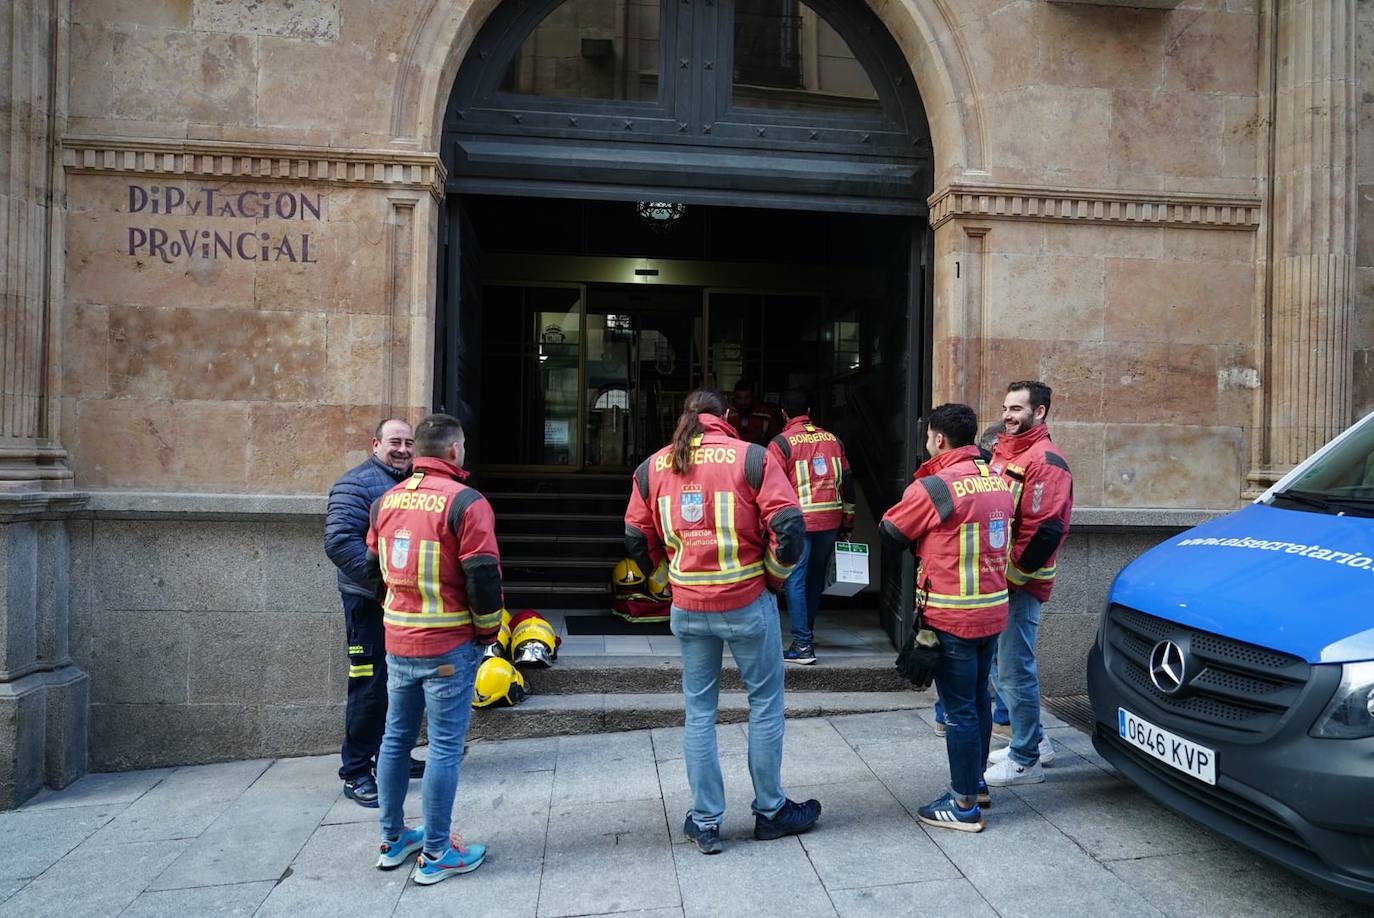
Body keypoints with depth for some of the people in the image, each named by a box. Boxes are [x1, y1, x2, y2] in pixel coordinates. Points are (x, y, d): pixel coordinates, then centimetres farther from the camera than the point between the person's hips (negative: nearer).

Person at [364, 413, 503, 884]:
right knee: (445, 747, 3)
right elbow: (484, 576, -17)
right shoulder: (465, 502, -15)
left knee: (396, 738, 18)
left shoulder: (387, 500, 6)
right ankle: (436, 853, 13)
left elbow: (374, 566, 15)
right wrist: (488, 632, -2)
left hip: (397, 641, 7)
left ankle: (392, 840, 32)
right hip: (448, 647, -7)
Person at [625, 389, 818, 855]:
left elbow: (637, 539, 9)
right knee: (765, 704, 14)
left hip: (687, 608, 3)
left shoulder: (653, 466, 3)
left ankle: (704, 822, 21)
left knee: (699, 710, 14)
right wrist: (775, 576, 1)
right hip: (747, 603, -3)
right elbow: (789, 526, -14)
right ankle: (770, 812, 26)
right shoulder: (751, 457, -9)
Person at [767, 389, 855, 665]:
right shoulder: (832, 439, 11)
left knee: (795, 581, -1)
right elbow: (847, 482, 12)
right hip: (830, 521, 5)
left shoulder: (781, 443, -4)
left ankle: (802, 645, -5)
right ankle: (806, 632, 31)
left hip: (798, 521, -5)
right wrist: (847, 522, 19)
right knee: (815, 579, 18)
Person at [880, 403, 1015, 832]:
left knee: (959, 709, 1)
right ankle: (975, 783, 35)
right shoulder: (998, 480, 5)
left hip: (951, 617, -8)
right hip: (993, 609, 8)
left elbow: (889, 531, -6)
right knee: (978, 700, 20)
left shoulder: (933, 488, -17)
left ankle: (964, 805, 11)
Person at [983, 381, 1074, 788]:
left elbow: (1044, 531, -20)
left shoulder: (1045, 460, -14)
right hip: (997, 579, 9)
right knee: (1002, 665, 17)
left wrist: (1012, 575, -17)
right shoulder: (1001, 453, 15)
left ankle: (1026, 761, 11)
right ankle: (1035, 741, 33)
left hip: (1020, 585, -9)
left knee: (1014, 671, -3)